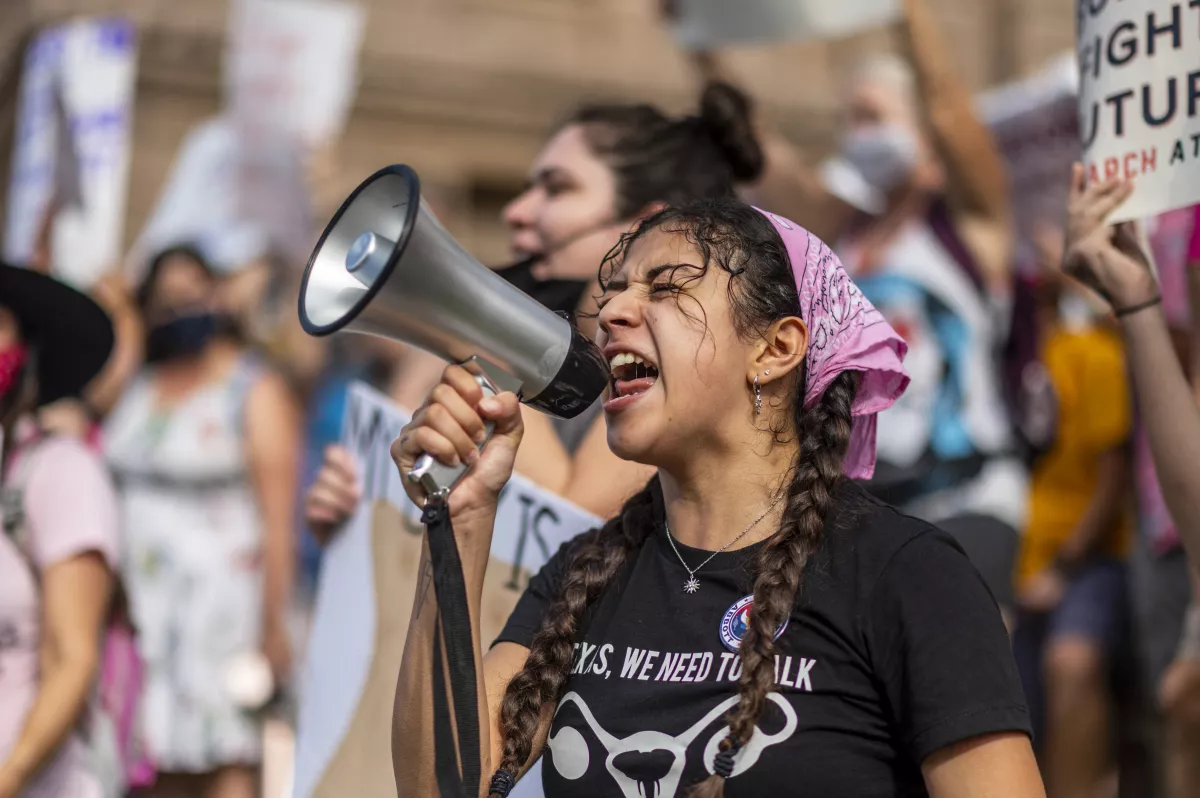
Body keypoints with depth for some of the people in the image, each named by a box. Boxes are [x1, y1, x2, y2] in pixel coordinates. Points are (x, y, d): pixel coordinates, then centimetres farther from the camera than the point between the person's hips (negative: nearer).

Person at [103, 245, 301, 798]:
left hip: (219, 602, -5)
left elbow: (278, 520, -9)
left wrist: (273, 625, -14)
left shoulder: (256, 393, -4)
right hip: (141, 603, 5)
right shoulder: (136, 389, 14)